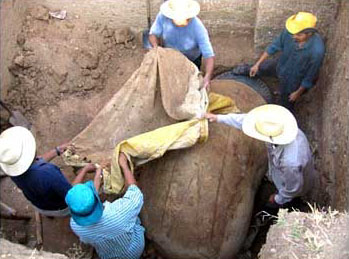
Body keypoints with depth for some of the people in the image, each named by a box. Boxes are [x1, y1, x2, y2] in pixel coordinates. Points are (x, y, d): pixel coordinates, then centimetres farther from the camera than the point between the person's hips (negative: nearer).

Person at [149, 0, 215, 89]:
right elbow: (153, 34, -18)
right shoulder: (163, 16, -32)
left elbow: (209, 56, -38)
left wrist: (207, 77, -56)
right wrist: (155, 46, -42)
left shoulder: (198, 28, -38)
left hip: (192, 60, -2)